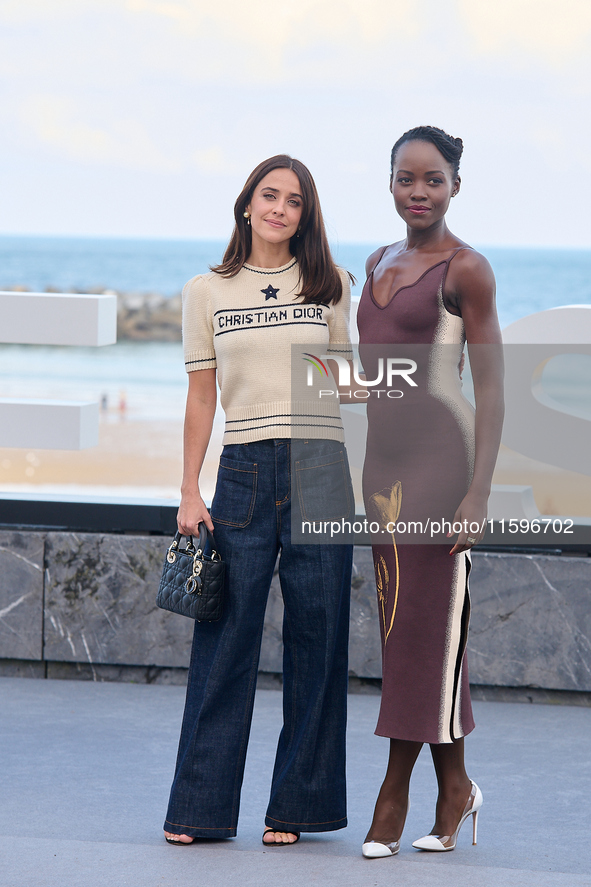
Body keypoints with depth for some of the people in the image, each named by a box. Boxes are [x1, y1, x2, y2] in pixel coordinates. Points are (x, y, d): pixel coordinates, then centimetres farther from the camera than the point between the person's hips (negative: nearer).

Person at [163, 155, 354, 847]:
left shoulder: (329, 287, 9)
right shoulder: (206, 293, 9)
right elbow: (201, 396, 8)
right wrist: (190, 493, 2)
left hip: (321, 470, 1)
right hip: (243, 473, 0)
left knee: (316, 637, 1)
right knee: (226, 639, -3)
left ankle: (295, 805, 10)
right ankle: (201, 808, 6)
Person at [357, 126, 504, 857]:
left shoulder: (466, 269, -8)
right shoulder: (379, 263, 14)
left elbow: (491, 390, -11)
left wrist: (478, 493, -17)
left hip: (438, 454, -7)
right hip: (382, 455, 8)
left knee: (426, 622, -2)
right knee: (402, 620, 8)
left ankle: (395, 790, 5)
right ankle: (454, 785, 16)